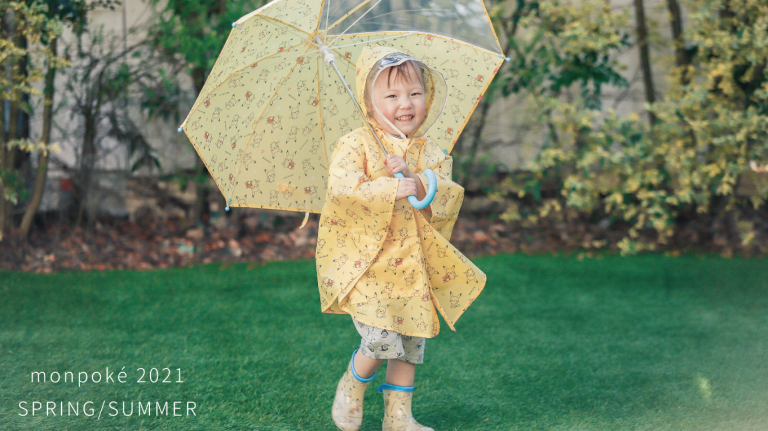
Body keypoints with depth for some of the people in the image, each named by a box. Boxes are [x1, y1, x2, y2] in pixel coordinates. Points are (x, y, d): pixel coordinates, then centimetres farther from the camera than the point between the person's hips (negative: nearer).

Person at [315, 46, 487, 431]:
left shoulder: (432, 154, 8)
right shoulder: (356, 145, -5)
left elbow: (449, 199, -4)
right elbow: (342, 189, -19)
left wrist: (417, 181, -20)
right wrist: (392, 189, -25)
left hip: (413, 266, 5)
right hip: (364, 262, -5)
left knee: (411, 344, 8)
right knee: (382, 338, -15)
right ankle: (352, 384, 14)